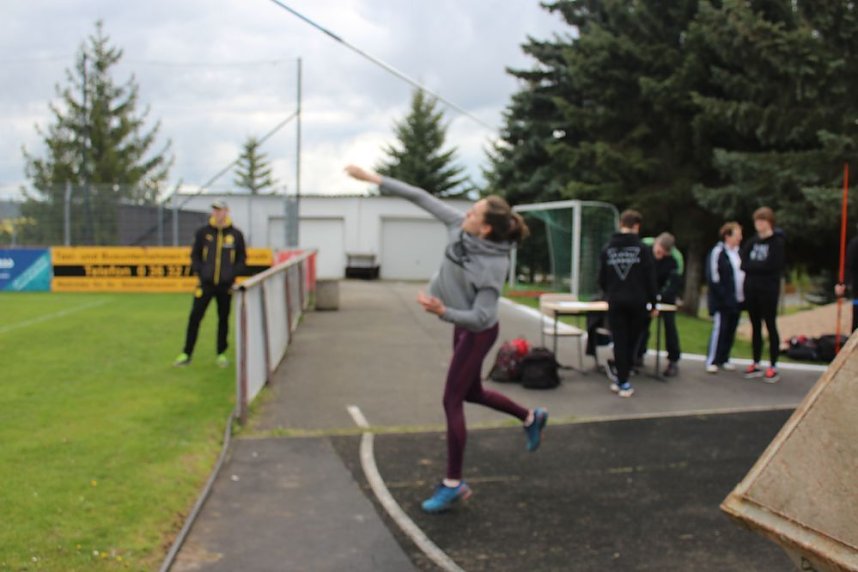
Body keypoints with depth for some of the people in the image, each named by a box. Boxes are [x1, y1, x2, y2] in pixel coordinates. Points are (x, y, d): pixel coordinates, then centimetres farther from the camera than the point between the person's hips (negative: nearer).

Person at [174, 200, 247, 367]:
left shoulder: (236, 234, 2)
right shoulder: (203, 232, 2)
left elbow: (242, 258, 8)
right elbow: (195, 255, 8)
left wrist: (233, 274, -5)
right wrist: (199, 272, -5)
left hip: (225, 285, 0)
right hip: (206, 283, 0)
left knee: (223, 319, 8)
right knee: (195, 317, -3)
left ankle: (221, 354, 19)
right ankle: (186, 354, 4)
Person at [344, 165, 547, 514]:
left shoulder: (493, 265, -31)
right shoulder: (459, 227, -13)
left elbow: (481, 318, -29)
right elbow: (422, 198, -7)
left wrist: (443, 312, -43)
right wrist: (375, 179, -8)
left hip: (478, 332, -8)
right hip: (462, 324, 8)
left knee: (452, 401, -3)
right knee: (472, 392, 22)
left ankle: (453, 484, 9)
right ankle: (531, 418, 44)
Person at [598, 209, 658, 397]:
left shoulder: (607, 249, 5)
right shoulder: (642, 249, -3)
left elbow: (602, 278, 10)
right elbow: (650, 278, -2)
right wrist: (653, 304, 5)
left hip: (615, 302, 2)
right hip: (637, 302, -2)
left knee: (619, 341, 4)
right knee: (632, 340, 11)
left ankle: (622, 381, 3)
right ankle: (621, 377, 14)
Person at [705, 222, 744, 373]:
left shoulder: (739, 253, 13)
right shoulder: (718, 252, -10)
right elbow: (713, 276, -14)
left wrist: (743, 295, 12)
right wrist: (722, 296, -17)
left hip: (736, 300, 7)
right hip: (722, 301, -7)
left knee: (731, 330, 9)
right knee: (719, 329, -8)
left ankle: (724, 359, 18)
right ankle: (711, 361, -3)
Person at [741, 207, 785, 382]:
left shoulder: (777, 242, -6)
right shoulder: (753, 241, 11)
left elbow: (772, 265, -16)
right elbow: (744, 264, 5)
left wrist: (752, 266, -8)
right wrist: (759, 266, -11)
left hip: (768, 290, -6)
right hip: (751, 289, 6)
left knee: (770, 327, -1)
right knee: (755, 327, 10)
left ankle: (773, 367, 5)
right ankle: (756, 365, 17)